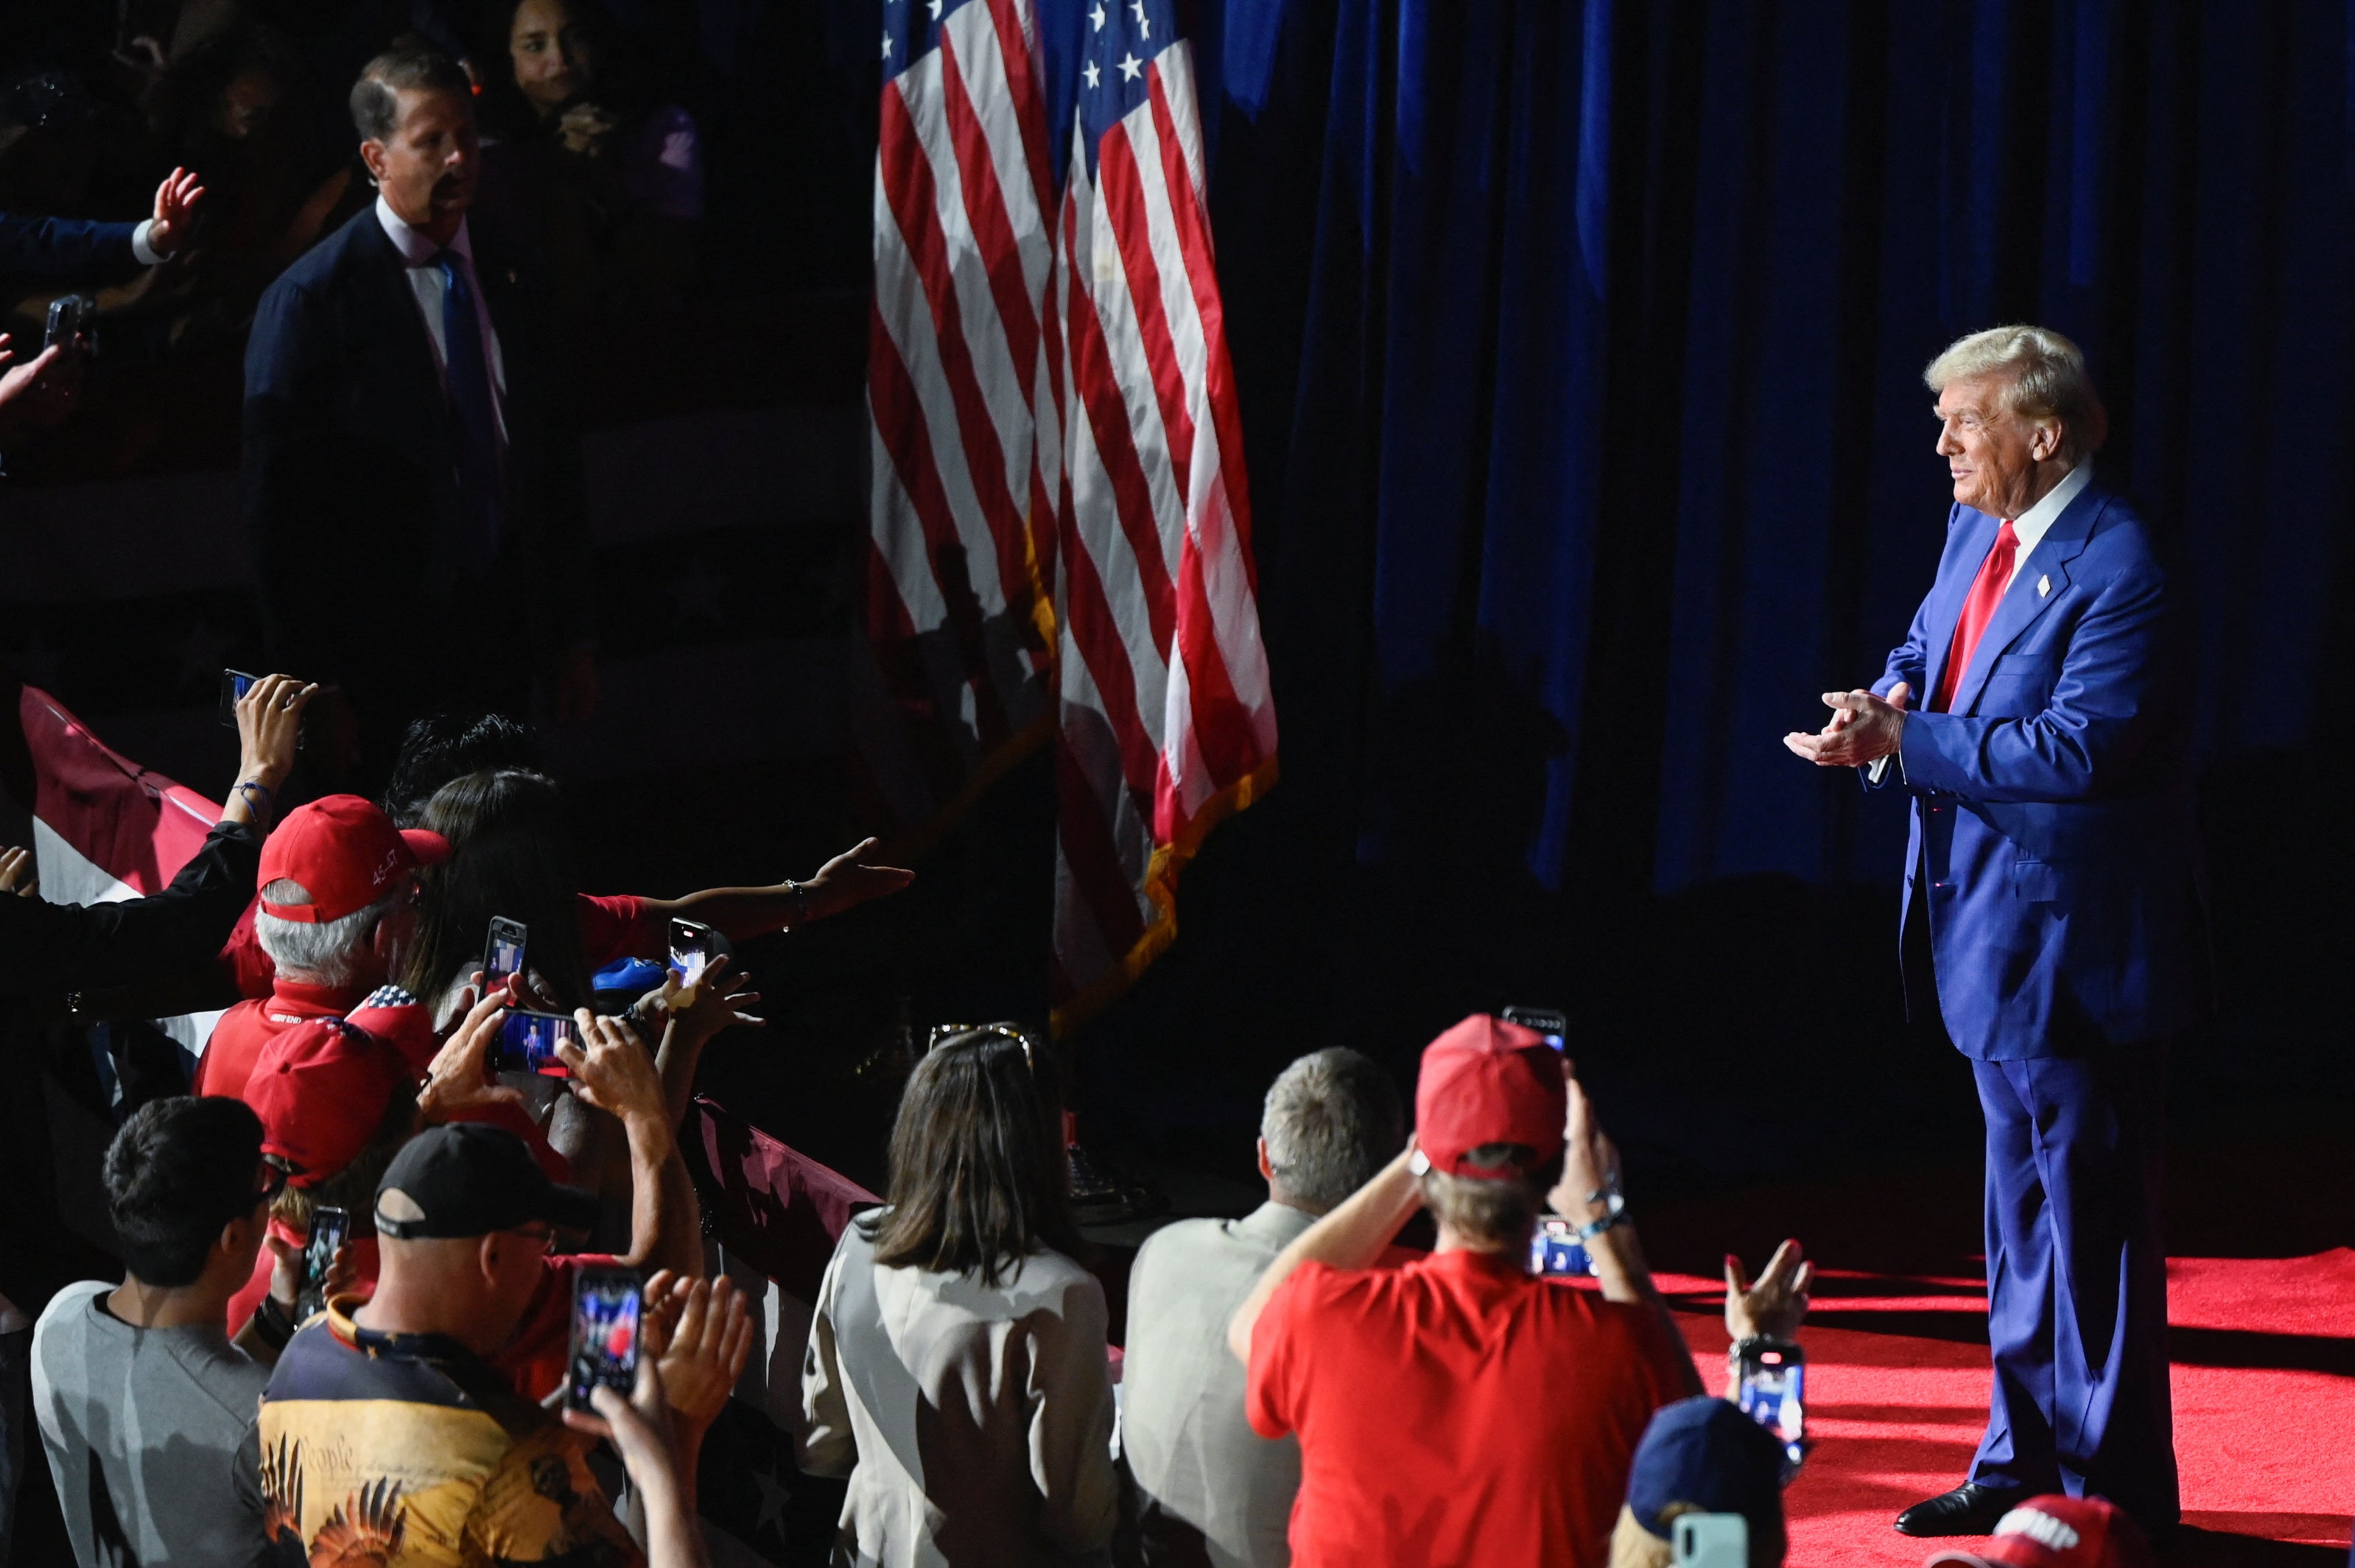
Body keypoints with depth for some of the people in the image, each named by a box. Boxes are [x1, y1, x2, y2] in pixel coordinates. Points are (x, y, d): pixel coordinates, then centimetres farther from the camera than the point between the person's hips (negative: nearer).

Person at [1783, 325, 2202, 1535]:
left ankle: (2114, 1489, 4)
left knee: (2091, 1221, -3)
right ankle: (2026, 1462, 28)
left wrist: (1903, 744, -23)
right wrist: (1891, 703, -5)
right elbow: (1925, 652, 19)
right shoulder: (1977, 534, 8)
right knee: (2021, 1213, 18)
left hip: (2075, 948, -10)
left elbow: (2077, 748, -27)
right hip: (1992, 936, 10)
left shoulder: (2117, 571, -20)